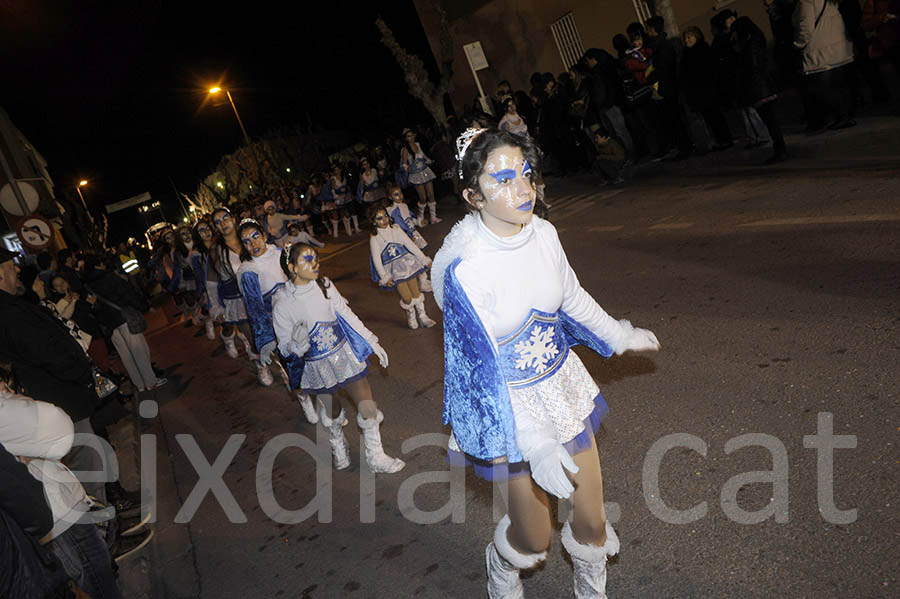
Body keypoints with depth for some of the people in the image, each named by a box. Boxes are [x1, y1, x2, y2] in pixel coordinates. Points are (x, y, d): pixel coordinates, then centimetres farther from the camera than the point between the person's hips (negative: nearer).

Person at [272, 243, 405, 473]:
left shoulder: (324, 285, -9)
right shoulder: (282, 304, -17)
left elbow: (347, 315, 3)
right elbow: (285, 348, -9)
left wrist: (372, 342, 5)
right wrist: (297, 344, -33)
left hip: (345, 354, 2)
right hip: (317, 366, -2)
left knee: (367, 406, 3)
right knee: (331, 411, 17)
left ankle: (375, 457, 25)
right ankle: (339, 449, 48)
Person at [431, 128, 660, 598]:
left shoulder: (543, 233, -8)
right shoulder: (464, 267, -25)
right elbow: (485, 365, -23)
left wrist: (620, 337, 24)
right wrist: (534, 442, -29)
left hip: (563, 384, 5)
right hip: (510, 406, -5)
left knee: (591, 518, 15)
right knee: (535, 536, 11)